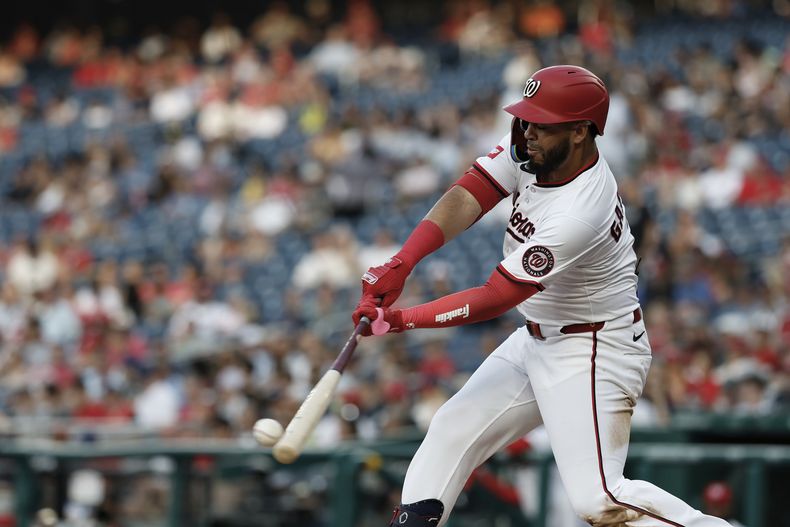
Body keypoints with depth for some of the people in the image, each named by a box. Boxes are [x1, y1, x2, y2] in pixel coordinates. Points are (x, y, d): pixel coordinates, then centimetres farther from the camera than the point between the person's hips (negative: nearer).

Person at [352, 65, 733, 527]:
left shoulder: (581, 212, -31)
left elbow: (494, 298, -28)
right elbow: (467, 197, -14)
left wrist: (401, 320, -26)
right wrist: (402, 263, -29)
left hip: (594, 352, -9)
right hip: (536, 341, 9)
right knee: (454, 428, 11)